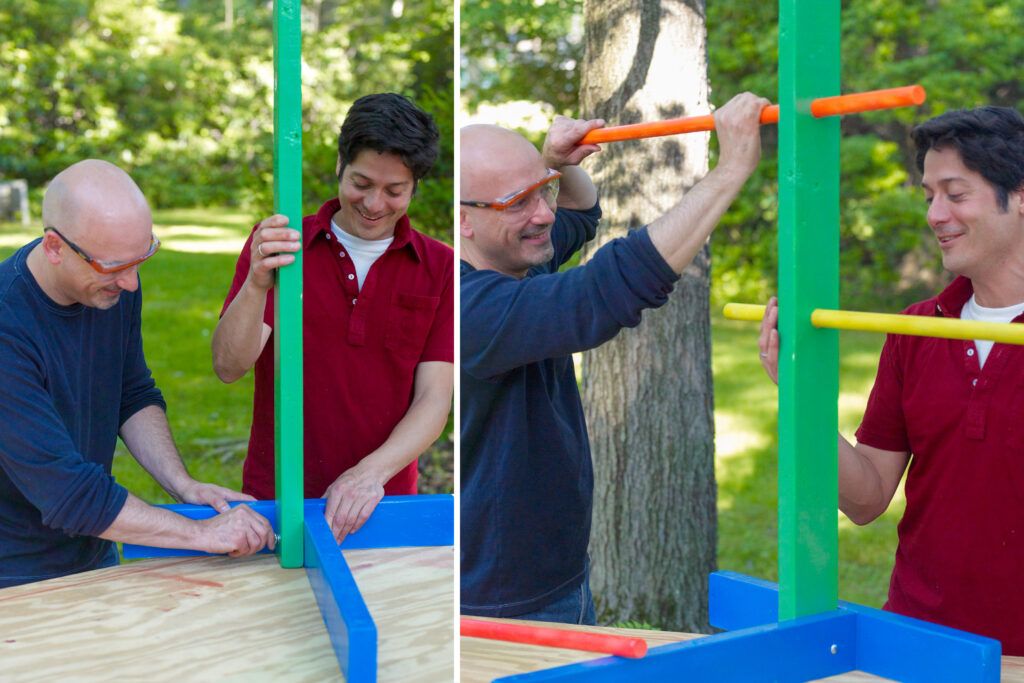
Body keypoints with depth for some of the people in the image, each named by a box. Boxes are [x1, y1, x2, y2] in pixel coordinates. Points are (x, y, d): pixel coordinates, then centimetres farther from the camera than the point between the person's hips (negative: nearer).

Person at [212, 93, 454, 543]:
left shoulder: (440, 268, 2)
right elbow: (229, 368, -8)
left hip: (381, 504, 0)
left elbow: (434, 398, -4)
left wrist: (373, 472, -20)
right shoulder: (277, 246, 1)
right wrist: (258, 286, -26)